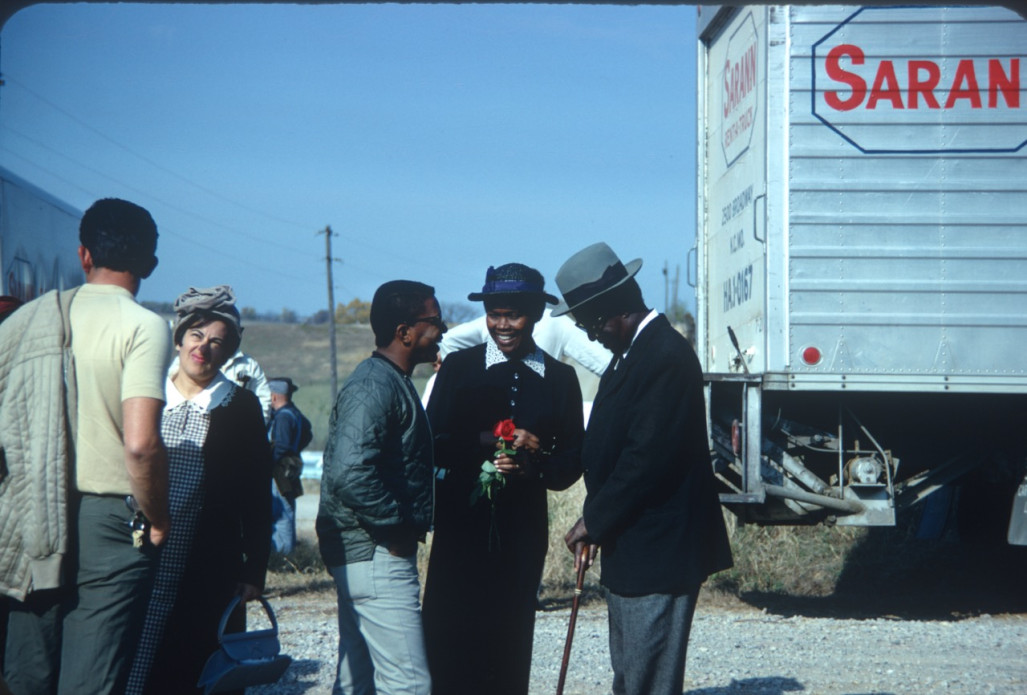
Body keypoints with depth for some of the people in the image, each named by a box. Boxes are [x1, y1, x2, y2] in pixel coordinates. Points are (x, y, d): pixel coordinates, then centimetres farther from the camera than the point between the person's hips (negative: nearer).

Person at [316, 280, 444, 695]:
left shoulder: (390, 381, 17)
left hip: (364, 553, 11)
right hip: (377, 554, -11)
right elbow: (350, 474, -29)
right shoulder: (374, 387, -17)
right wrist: (397, 527, -18)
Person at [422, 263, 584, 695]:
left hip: (523, 530, 2)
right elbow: (432, 445, -3)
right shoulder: (458, 367, 3)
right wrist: (485, 442, -18)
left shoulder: (560, 378, 7)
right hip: (461, 525, -2)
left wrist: (534, 466, -13)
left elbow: (573, 460, 7)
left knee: (509, 649, 7)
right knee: (449, 642, -7)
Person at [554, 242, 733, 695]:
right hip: (628, 553, 10)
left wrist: (594, 521, -12)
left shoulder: (667, 356, -19)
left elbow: (646, 458, -23)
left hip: (658, 554, -10)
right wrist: (596, 521, 5)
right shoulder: (632, 351, 13)